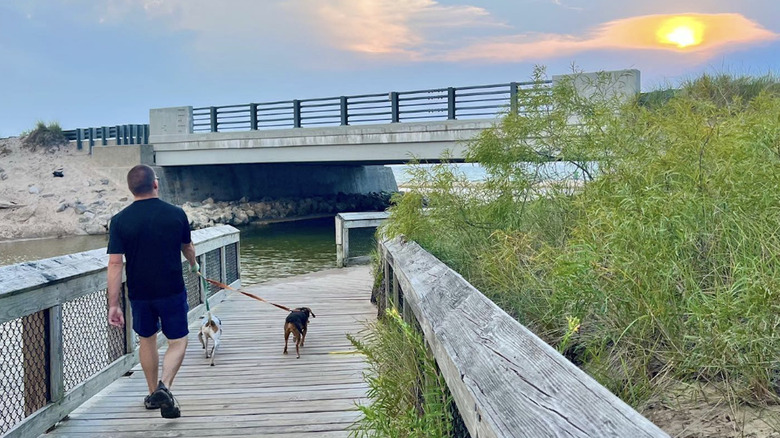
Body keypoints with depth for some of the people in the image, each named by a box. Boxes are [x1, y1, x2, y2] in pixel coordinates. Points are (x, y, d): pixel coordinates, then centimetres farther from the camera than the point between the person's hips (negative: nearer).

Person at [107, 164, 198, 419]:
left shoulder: (120, 220, -8)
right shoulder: (176, 214, -8)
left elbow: (115, 264, -11)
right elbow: (187, 248, 9)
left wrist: (113, 304, -7)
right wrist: (194, 265, 32)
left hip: (139, 293, 2)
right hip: (172, 290, -2)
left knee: (147, 340, 21)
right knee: (178, 342, 9)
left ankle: (153, 394, 33)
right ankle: (164, 386, -15)